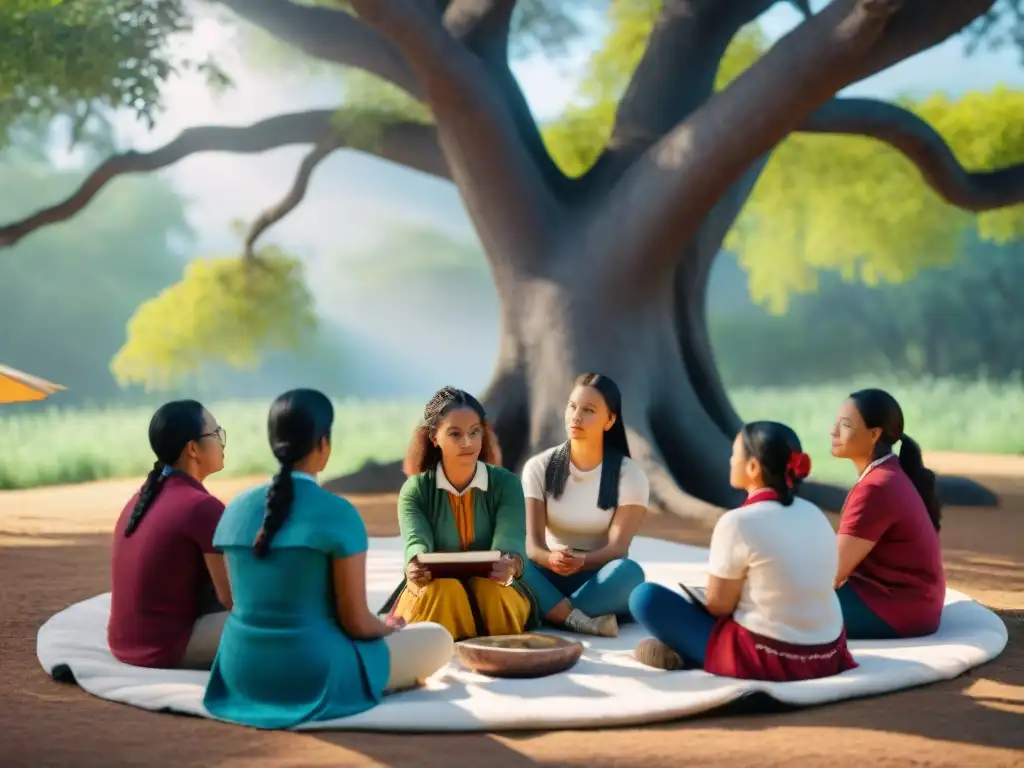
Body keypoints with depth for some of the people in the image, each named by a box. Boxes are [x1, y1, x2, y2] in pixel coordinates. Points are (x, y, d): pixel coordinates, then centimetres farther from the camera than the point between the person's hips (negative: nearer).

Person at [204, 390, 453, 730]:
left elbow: (250, 601, 12)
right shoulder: (337, 513, -16)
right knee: (438, 638, 12)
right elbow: (356, 621, -12)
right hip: (315, 676, -7)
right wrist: (389, 628, 12)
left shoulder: (236, 508, 1)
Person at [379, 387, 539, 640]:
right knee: (442, 589, -36)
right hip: (431, 598, 0)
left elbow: (510, 540, -21)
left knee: (489, 589, -35)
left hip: (497, 599, 0)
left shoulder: (505, 483, -3)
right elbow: (416, 542, -22)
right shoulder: (415, 489, -3)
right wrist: (415, 566, -50)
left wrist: (510, 565, -49)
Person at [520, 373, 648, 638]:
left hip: (601, 581, -1)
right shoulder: (539, 467, 0)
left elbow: (617, 547, -15)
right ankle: (580, 621, -38)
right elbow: (532, 542, -10)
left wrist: (581, 562, -37)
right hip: (551, 579, 1)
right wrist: (551, 559, -35)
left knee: (628, 571, -36)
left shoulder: (629, 474, -4)